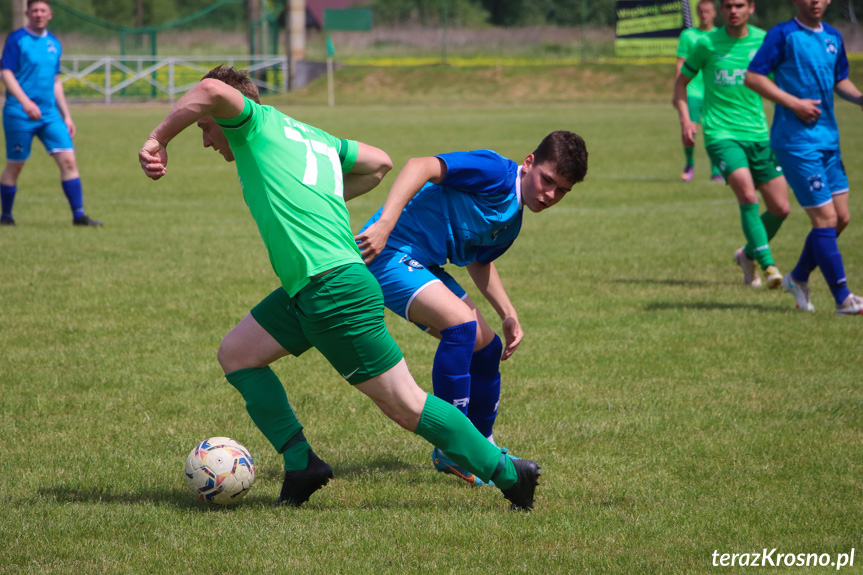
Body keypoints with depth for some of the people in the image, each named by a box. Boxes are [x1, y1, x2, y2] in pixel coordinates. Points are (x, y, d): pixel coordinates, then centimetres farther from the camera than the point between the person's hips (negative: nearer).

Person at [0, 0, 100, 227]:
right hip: (19, 115, -5)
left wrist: (66, 116, 16)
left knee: (68, 159, -6)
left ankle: (78, 214, -6)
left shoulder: (53, 44, 13)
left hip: (49, 114, 5)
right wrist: (25, 102, -26)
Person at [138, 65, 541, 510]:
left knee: (404, 404, -4)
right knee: (235, 354, 13)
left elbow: (214, 91, -22)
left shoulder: (256, 123, -2)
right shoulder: (312, 136, 22)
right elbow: (379, 163, 30)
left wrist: (158, 139, -12)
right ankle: (301, 464, 9)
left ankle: (508, 472, 3)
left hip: (336, 291, -10)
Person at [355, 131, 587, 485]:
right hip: (388, 251, -10)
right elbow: (420, 167, -28)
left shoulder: (512, 222, 12)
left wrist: (508, 316, 17)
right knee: (461, 324, -27)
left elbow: (479, 261, 29)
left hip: (424, 267, 10)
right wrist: (385, 223, -38)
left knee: (486, 347, 12)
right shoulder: (497, 172, -17)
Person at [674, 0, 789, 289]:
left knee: (780, 208, 4)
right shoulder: (708, 44, -2)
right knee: (747, 195, -25)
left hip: (758, 135, 4)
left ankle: (748, 255, 30)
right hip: (721, 134, -4)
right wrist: (685, 120, -5)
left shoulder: (764, 41, 3)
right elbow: (681, 82, 9)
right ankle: (768, 266, -20)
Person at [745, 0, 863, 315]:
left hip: (827, 138, 8)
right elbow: (752, 77, -11)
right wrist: (794, 103, -18)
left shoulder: (833, 37, 12)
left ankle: (799, 277, 28)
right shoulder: (783, 35, -9)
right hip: (796, 142, -8)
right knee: (825, 218, -7)